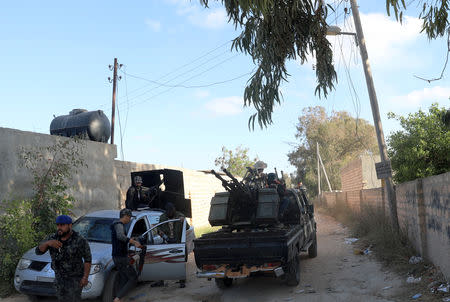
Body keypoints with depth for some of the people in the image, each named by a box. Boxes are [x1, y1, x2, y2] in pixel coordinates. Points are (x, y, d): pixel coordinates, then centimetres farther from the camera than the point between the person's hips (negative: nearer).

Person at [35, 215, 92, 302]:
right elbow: (38, 251, -9)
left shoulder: (80, 241, -16)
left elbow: (88, 259, -11)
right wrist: (48, 243, -27)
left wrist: (85, 277, -16)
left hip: (75, 278, -5)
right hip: (59, 278, 6)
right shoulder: (52, 238, -3)